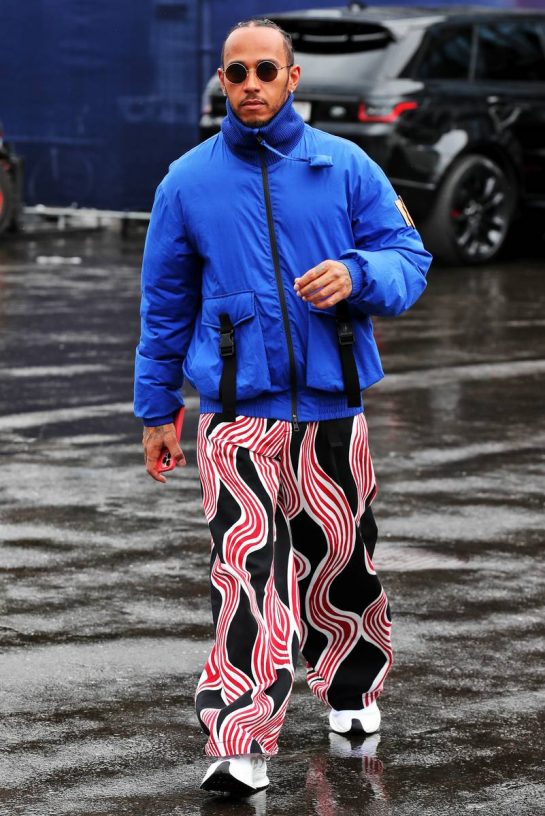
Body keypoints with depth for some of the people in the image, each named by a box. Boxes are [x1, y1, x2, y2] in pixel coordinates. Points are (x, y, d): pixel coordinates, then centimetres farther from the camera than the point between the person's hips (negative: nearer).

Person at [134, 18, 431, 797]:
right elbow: (164, 303, 13)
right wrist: (157, 410, 13)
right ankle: (242, 748, -16)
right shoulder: (188, 181, 6)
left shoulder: (345, 167, 5)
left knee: (339, 554, 12)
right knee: (248, 571, -13)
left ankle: (353, 689, 38)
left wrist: (356, 275, -17)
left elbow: (410, 258, 5)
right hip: (236, 410, -1)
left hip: (331, 403, 2)